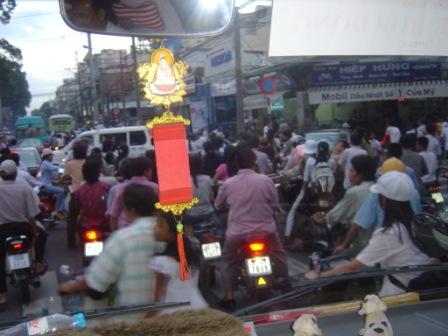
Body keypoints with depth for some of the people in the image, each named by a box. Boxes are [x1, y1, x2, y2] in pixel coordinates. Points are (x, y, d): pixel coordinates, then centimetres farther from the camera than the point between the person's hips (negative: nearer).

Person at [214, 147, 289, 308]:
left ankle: (229, 295, 15)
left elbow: (218, 205, 10)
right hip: (265, 229, 0)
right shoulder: (265, 180, -8)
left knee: (228, 259, 21)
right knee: (279, 254, 26)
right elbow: (275, 205, 2)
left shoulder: (228, 184, -5)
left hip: (237, 231, 0)